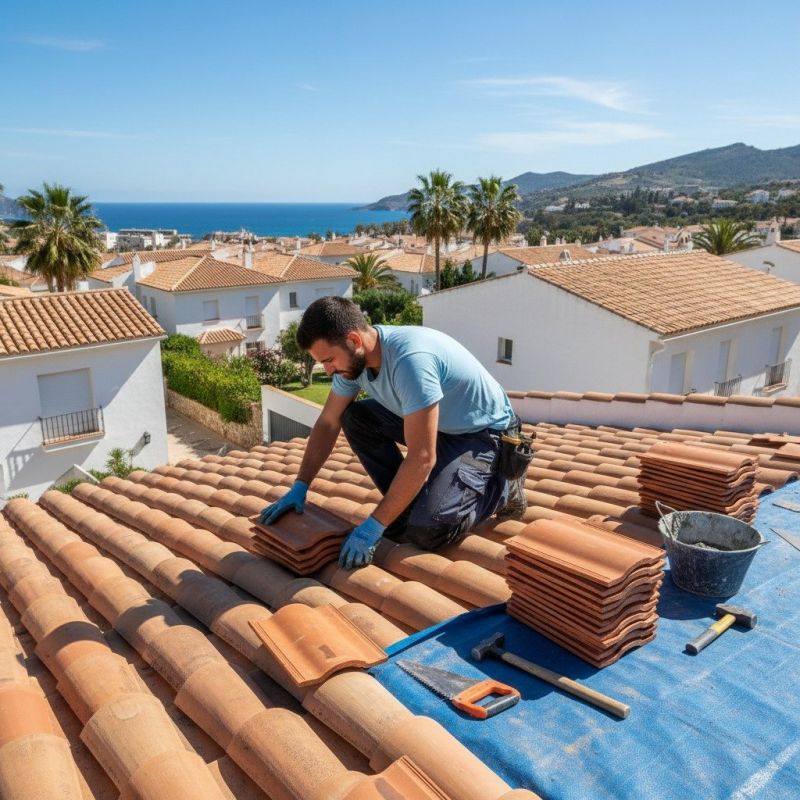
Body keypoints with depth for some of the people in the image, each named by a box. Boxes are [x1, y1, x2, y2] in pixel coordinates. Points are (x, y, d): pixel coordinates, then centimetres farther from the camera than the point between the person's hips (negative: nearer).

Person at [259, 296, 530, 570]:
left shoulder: (410, 359, -35)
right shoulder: (353, 356, -9)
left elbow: (421, 458, -35)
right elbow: (327, 424, 3)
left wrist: (374, 525, -30)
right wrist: (299, 487, -4)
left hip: (484, 432, -8)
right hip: (437, 424, 8)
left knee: (427, 529, -24)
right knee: (355, 418, -6)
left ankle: (502, 490, 3)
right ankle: (408, 503, 3)